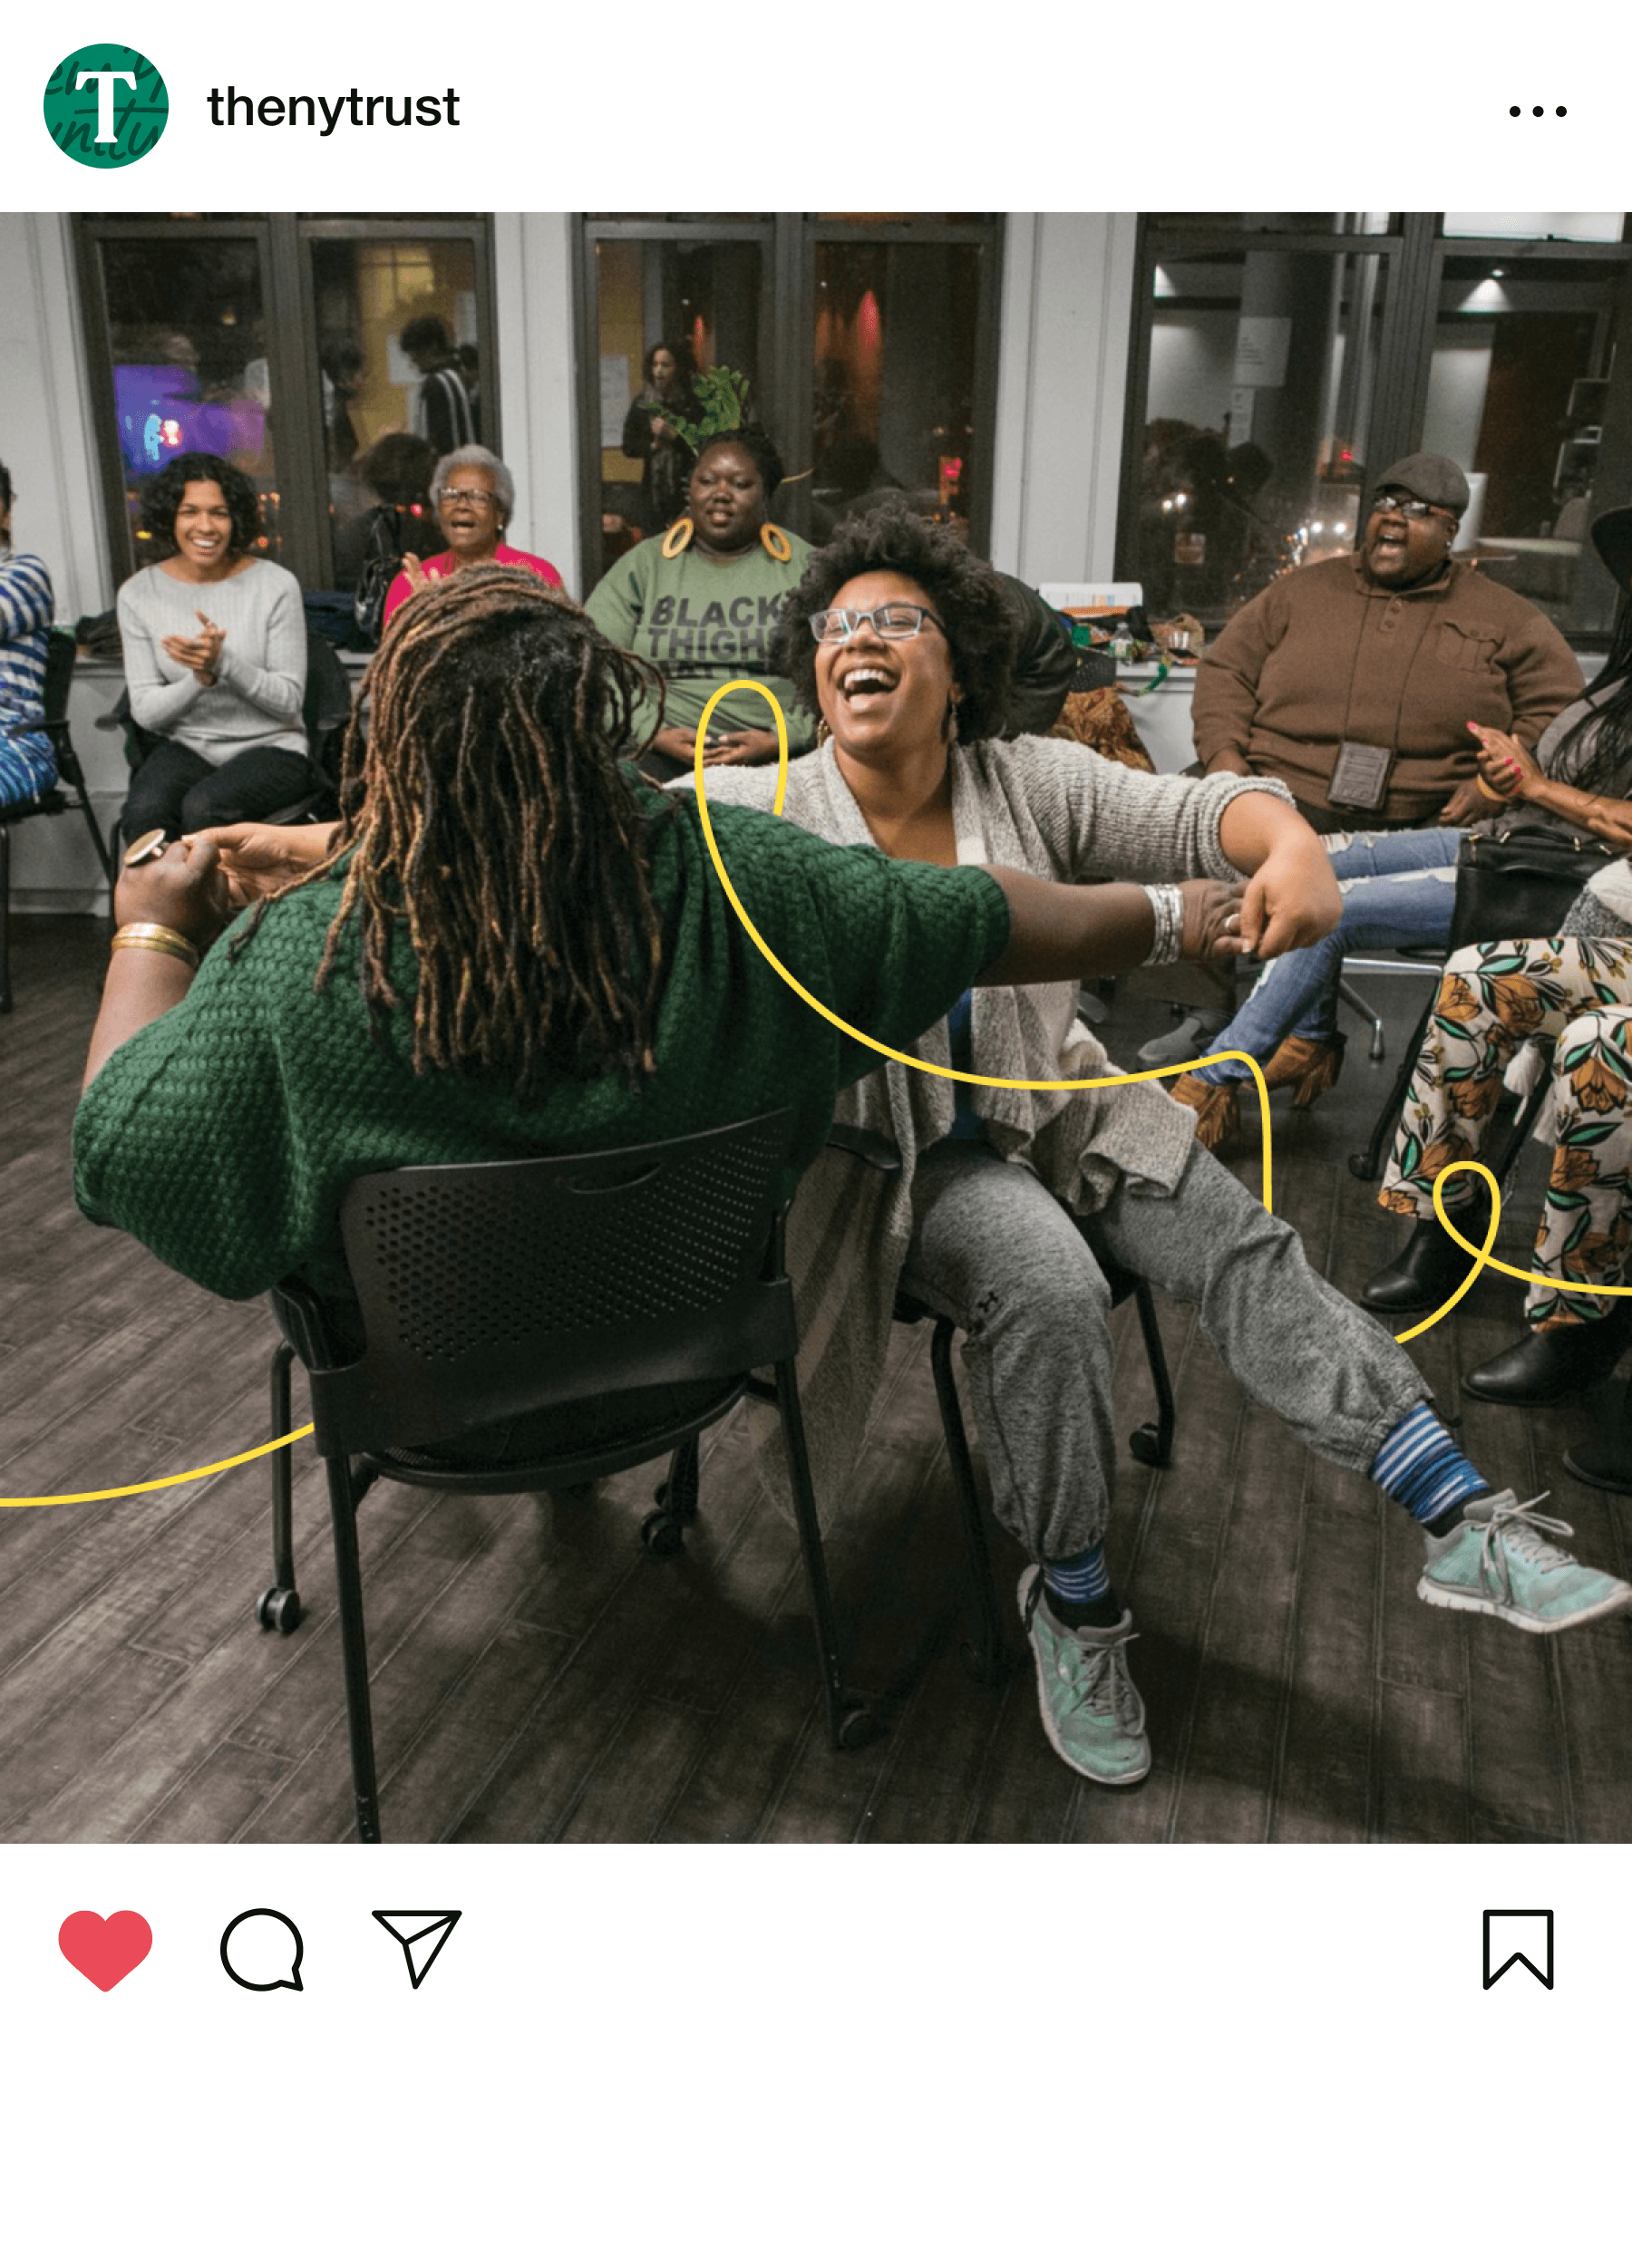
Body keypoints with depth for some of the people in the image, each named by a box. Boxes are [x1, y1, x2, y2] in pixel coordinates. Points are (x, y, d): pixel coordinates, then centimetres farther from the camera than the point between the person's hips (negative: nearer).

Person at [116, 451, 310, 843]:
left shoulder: (275, 585, -5)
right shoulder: (139, 594, 2)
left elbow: (290, 700, -5)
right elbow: (145, 712, -1)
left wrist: (223, 663, -22)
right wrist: (200, 679, -20)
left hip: (270, 747, -2)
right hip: (184, 747, 2)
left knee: (203, 807, -33)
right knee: (143, 812, -30)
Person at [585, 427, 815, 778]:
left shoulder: (805, 567, 11)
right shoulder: (642, 565, 13)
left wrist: (782, 739, -12)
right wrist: (653, 733, -9)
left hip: (781, 757, -1)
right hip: (661, 754, 2)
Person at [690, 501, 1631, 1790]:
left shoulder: (1026, 784, -1)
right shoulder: (767, 812, -7)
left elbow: (1190, 814, -10)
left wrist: (1289, 840, -32)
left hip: (1058, 1107, 4)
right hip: (901, 1158, -3)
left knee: (1242, 1247, -16)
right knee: (1050, 1291, -30)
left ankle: (1461, 1525, -14)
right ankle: (1072, 1608, -9)